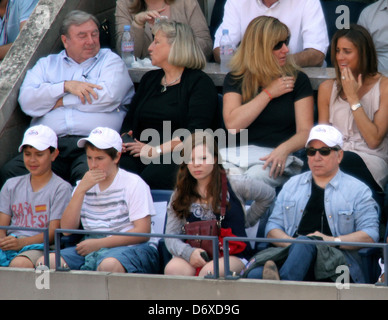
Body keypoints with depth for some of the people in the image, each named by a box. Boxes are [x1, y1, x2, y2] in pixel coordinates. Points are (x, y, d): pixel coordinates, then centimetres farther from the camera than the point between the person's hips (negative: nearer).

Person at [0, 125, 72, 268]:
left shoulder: (61, 188, 6)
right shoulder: (12, 185, 22)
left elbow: (53, 233, -3)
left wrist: (21, 242, -19)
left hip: (39, 247, -4)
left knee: (19, 263, -40)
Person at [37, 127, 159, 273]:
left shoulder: (133, 183, 1)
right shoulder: (84, 185, 17)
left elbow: (143, 232, -8)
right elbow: (66, 229, 5)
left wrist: (98, 243, -14)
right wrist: (81, 190, -5)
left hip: (131, 248, -5)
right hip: (92, 249, 5)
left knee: (109, 265, -41)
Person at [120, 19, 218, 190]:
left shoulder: (199, 82, 4)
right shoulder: (149, 79, 27)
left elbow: (196, 132, -10)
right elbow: (130, 119, 23)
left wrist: (157, 150, -17)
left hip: (176, 157, -5)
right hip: (138, 154, 5)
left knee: (153, 176, -40)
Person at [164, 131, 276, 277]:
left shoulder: (234, 185, 4)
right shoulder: (180, 196, 11)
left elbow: (268, 195, 19)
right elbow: (170, 237, 4)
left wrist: (246, 220, 18)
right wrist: (188, 252, -17)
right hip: (194, 257, 2)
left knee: (209, 271, -37)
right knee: (172, 269, -33)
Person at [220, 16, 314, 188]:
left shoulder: (298, 80, 10)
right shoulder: (235, 79, 12)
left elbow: (305, 131, 1)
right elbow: (232, 125, -4)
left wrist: (284, 149, -21)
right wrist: (269, 93, -1)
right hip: (237, 154, 1)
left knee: (255, 176, -36)